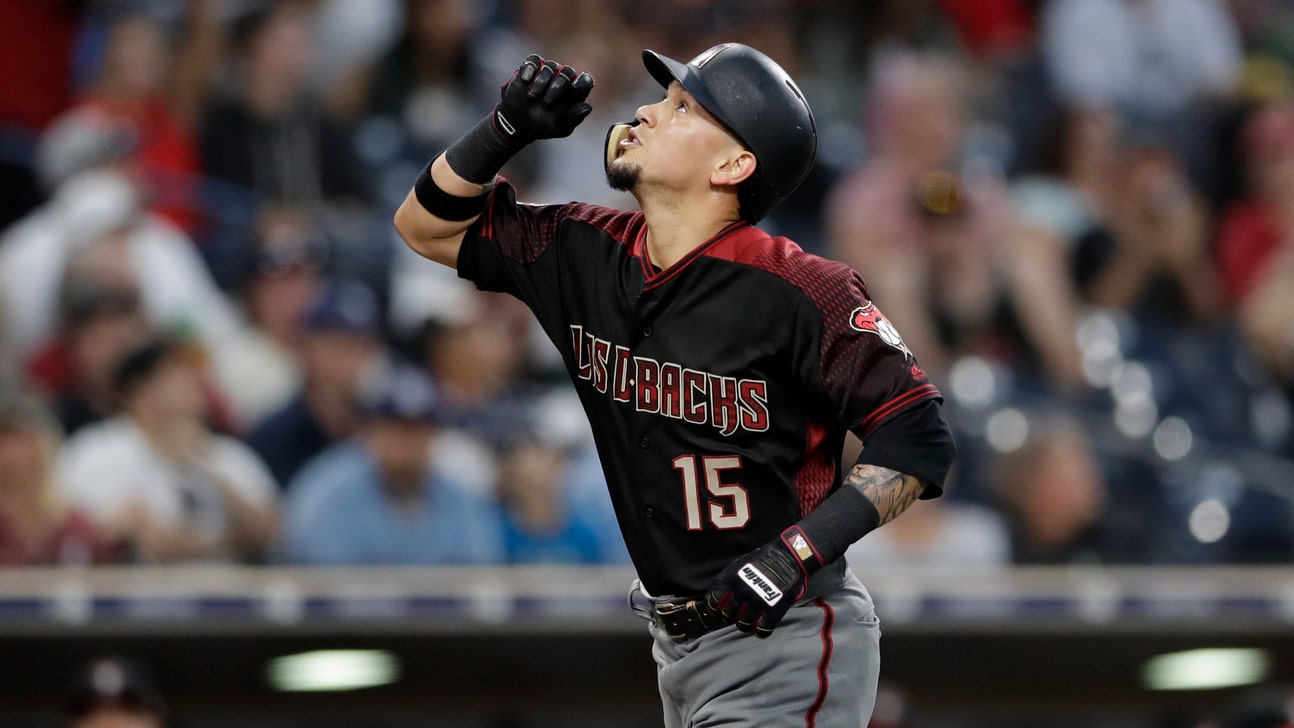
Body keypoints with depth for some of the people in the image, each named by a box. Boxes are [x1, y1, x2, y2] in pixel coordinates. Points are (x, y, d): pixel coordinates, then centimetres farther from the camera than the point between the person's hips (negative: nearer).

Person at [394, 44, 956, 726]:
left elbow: (917, 435, -16)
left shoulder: (802, 293, -16)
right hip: (679, 644, 7)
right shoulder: (588, 253, 4)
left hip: (784, 647, -7)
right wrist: (506, 129, -3)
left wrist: (801, 549, -25)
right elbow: (427, 225, 15)